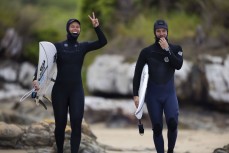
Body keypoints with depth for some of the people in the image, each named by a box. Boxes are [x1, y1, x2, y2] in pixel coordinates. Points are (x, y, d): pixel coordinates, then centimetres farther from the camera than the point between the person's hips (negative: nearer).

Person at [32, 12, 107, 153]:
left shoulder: (83, 46, 6)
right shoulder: (58, 46, 1)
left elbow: (103, 42, -3)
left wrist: (96, 27, -15)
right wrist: (36, 79, -19)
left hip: (77, 90, 1)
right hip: (60, 90, 0)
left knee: (76, 124, -13)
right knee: (60, 124, 5)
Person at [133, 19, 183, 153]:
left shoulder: (175, 49, 5)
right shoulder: (147, 52, 3)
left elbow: (179, 65, -13)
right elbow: (137, 74, 3)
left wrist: (167, 50, -16)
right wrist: (136, 95, -4)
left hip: (169, 93, 0)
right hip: (153, 94, 1)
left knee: (172, 123, -18)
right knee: (157, 127, 1)